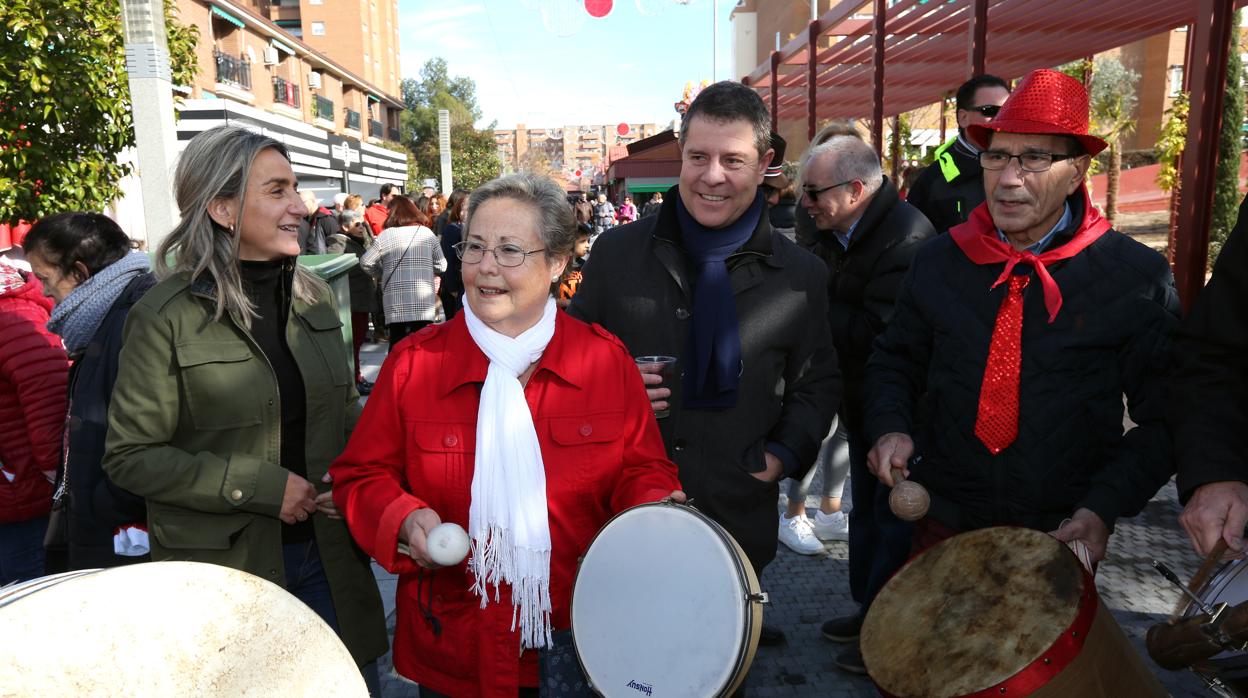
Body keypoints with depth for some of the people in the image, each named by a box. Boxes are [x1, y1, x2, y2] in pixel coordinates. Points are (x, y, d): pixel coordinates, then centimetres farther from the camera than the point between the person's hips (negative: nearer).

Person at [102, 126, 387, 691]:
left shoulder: (313, 295, 2)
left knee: (356, 681, 16)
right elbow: (130, 457, -11)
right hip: (225, 567, -4)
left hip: (328, 553, 5)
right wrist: (260, 487, -18)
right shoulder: (167, 316, -14)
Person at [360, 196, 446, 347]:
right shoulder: (427, 233, 5)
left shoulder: (386, 236, 1)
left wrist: (381, 275, 20)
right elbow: (441, 266, 6)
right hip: (424, 303, 1)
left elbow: (365, 262, 3)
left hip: (396, 305, -1)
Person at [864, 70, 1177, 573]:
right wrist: (890, 427, -10)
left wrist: (1105, 507, -17)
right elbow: (895, 362, 9)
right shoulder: (939, 261, -2)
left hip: (1063, 536, -2)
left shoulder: (1137, 277, -9)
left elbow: (1164, 416, -5)